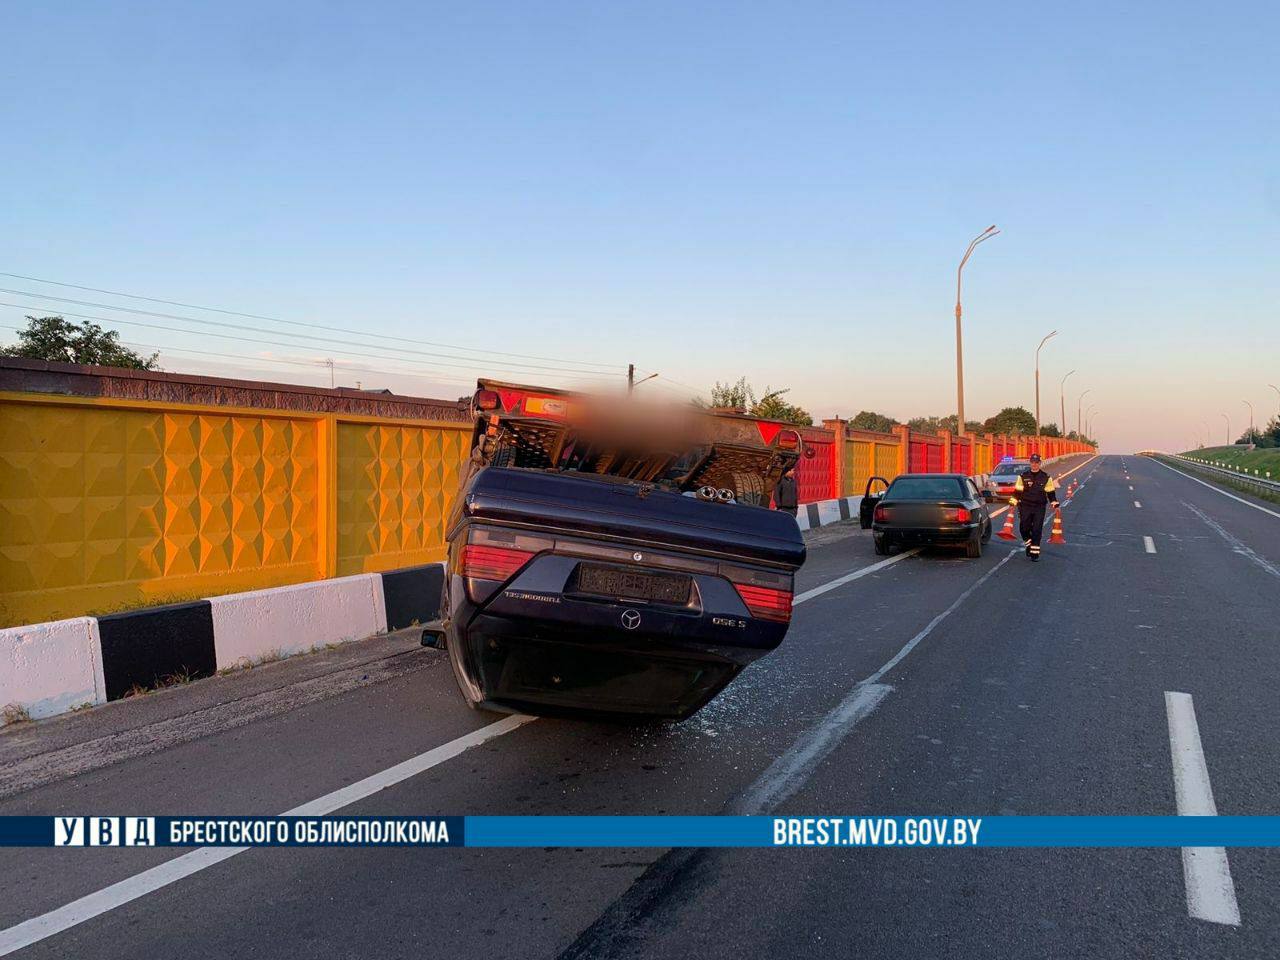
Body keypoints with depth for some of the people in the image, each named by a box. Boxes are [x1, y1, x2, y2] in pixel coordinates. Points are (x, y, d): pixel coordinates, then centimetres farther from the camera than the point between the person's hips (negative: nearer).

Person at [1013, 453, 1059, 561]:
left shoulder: (1046, 477, 5)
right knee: (1024, 528, -3)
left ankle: (1035, 551, 4)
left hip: (1040, 507, 0)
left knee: (1037, 530, -2)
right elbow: (1017, 491, 7)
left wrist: (1055, 505, 4)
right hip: (1025, 507, 1)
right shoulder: (1023, 476, 4)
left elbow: (1051, 493, 9)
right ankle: (1028, 545, 23)